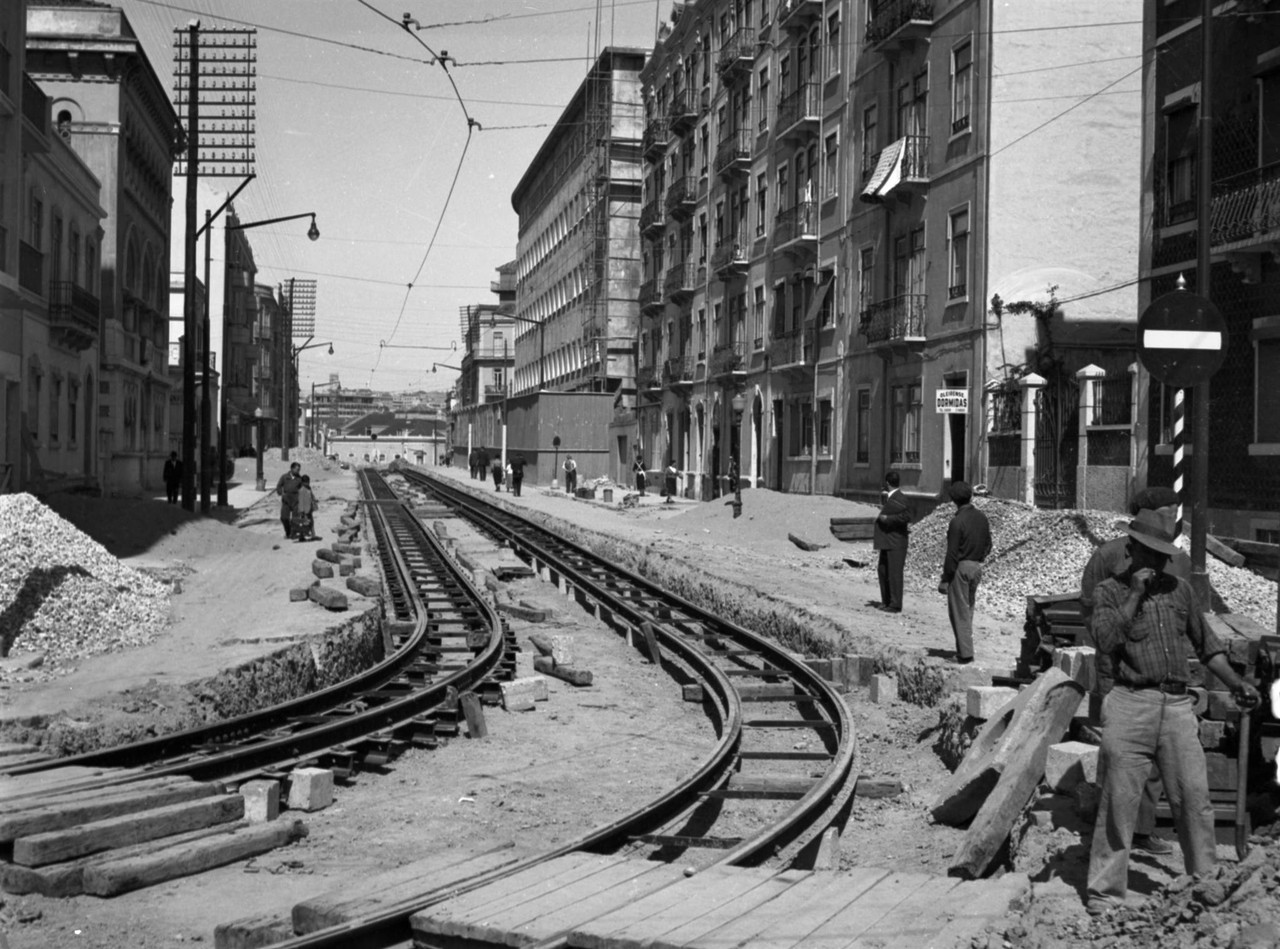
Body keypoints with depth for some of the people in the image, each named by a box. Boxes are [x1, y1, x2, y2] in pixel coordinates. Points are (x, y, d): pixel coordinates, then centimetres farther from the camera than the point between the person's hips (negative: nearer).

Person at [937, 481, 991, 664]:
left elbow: (952, 553, -17)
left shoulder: (957, 521, -18)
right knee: (968, 609, 17)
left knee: (959, 611, -1)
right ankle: (964, 648, 23)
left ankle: (965, 653, -2)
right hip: (977, 567, 7)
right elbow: (988, 545, 11)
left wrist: (945, 579, -12)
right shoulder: (981, 517, 3)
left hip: (960, 567, -7)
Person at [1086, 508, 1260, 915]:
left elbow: (1206, 644, 21)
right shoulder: (1109, 591, 5)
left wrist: (1236, 683, 10)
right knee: (1118, 801, -2)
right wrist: (1134, 595, -10)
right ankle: (1105, 891, 5)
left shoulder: (1179, 589, 16)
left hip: (1178, 705, 3)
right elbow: (1107, 640, -12)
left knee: (1194, 797, 0)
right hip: (1131, 704, -3)